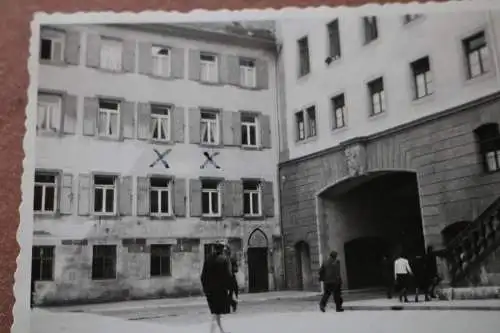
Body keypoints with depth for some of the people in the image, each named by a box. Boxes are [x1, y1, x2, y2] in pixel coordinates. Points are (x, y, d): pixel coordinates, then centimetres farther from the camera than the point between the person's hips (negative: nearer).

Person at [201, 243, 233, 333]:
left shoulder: (208, 259, 6)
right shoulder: (224, 259, -8)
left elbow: (203, 275, 6)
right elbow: (227, 274, -13)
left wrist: (205, 288, 12)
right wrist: (229, 288, -6)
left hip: (210, 289, 5)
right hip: (220, 288, -5)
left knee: (215, 310, 18)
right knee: (216, 313, 0)